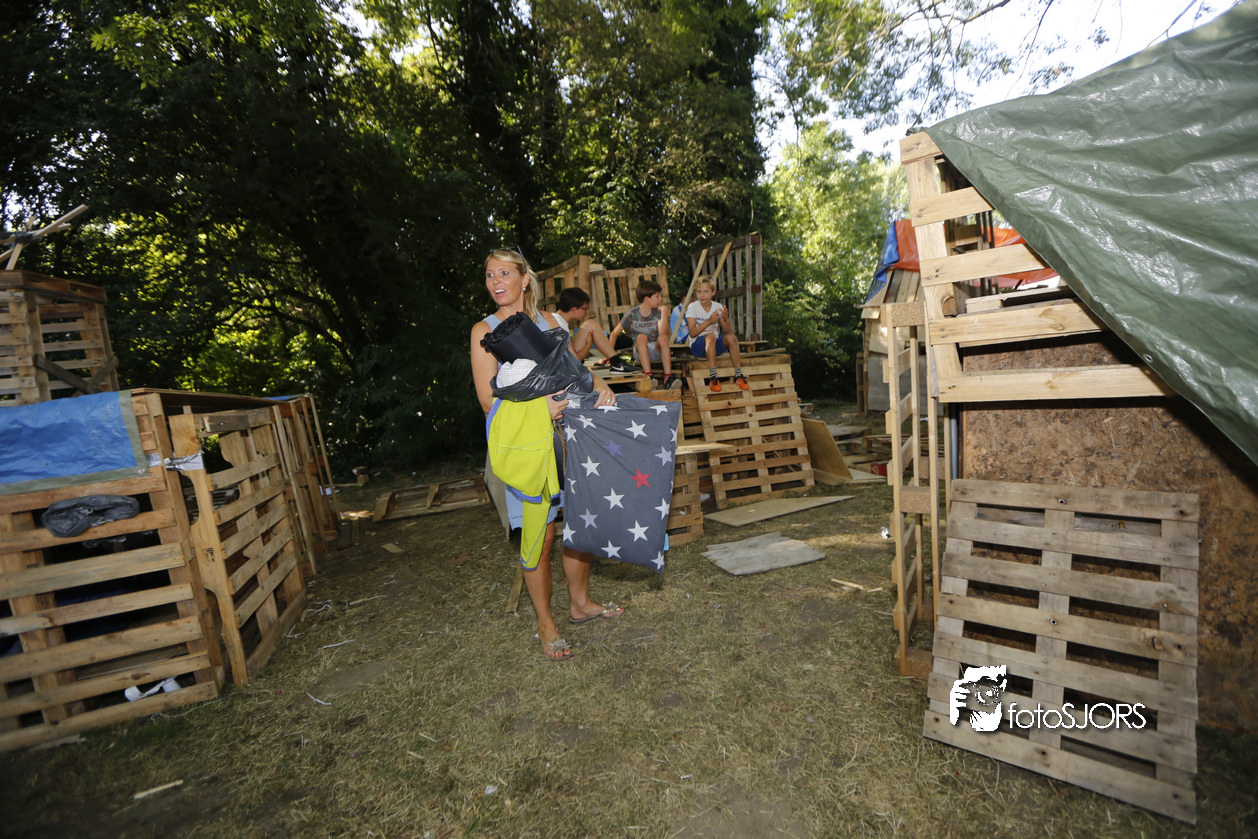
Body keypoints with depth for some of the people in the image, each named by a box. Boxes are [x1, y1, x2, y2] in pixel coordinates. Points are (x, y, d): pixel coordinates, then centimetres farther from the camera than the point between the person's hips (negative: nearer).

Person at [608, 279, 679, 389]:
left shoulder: (658, 312, -4)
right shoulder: (632, 314, -7)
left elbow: (662, 333, -21)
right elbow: (614, 333, -2)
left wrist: (664, 312, -22)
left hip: (657, 351, 1)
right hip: (640, 353, -1)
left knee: (663, 338, -30)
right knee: (641, 337, -31)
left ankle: (668, 378, -39)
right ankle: (648, 375, -41)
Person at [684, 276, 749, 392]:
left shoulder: (718, 307, 5)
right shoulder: (692, 307, -5)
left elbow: (728, 331, 0)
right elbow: (692, 333, -16)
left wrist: (726, 319, -20)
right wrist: (709, 321, -27)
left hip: (715, 346, 4)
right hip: (697, 346, -4)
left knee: (731, 337, -25)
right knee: (710, 336, -35)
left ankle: (738, 375, -16)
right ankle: (712, 377, -34)